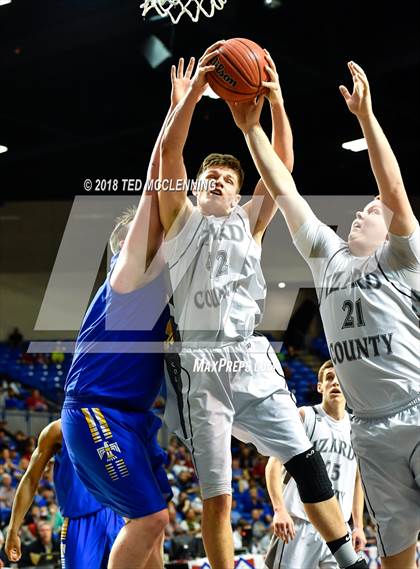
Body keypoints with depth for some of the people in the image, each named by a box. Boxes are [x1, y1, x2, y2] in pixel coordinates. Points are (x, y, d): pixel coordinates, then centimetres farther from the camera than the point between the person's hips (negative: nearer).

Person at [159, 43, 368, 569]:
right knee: (216, 495, -2)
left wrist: (275, 101, -3)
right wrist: (194, 90, -11)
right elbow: (169, 153, -2)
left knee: (306, 460, -2)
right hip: (201, 364, -3)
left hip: (251, 359, 3)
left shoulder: (249, 222, 19)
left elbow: (283, 164, 9)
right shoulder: (181, 219, 12)